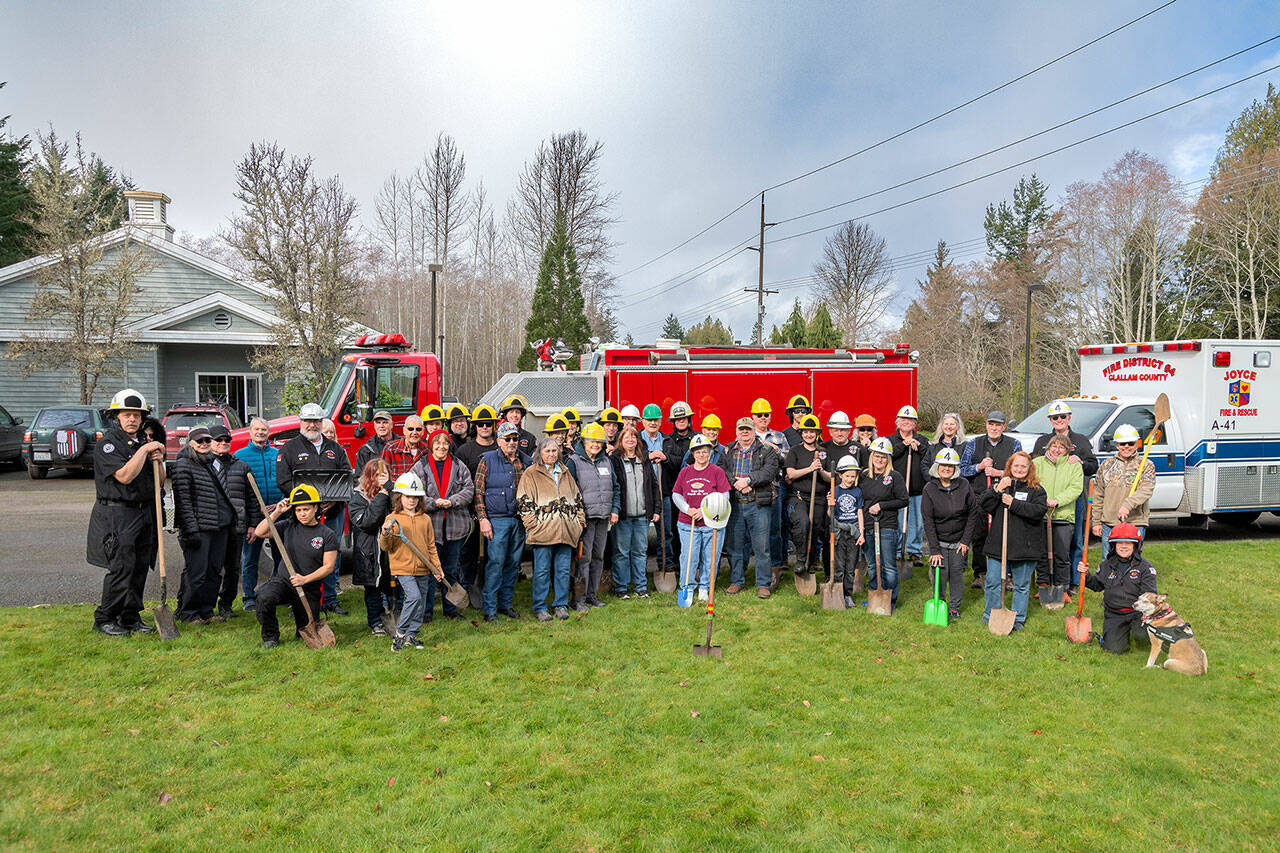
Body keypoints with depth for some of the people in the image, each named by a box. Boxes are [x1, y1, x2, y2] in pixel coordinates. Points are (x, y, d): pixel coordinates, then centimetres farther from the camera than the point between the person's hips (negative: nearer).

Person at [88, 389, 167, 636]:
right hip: (117, 515, -7)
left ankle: (131, 617, 18)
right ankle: (104, 619, 6)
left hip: (144, 513, 7)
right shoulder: (107, 443, -8)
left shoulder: (144, 441, 14)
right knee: (121, 567, -7)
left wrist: (157, 462, -2)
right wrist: (144, 450, -17)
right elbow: (124, 476, -22)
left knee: (140, 567, 8)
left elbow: (160, 481, 18)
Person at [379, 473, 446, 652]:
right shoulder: (393, 518, -3)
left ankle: (411, 635, 22)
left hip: (423, 569, 5)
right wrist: (386, 534, -26)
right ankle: (400, 633, -5)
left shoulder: (425, 519, 9)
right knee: (414, 597, -21)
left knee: (421, 604, 7)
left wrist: (437, 568, 12)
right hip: (403, 568, -5)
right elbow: (385, 547, -5)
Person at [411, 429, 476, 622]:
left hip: (455, 525, 3)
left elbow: (469, 490, 0)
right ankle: (426, 611, 9)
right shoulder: (420, 467, 1)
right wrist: (434, 503, -19)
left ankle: (450, 609, 23)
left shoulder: (459, 467, 8)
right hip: (430, 525, -3)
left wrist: (451, 501, -15)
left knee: (451, 570, 12)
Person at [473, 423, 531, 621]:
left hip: (520, 520, 4)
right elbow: (478, 492, -3)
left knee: (513, 563, 9)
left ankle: (506, 603, 20)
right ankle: (489, 608, 2)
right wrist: (483, 518, -10)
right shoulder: (487, 460, 0)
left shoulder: (526, 462, 11)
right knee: (496, 562, -6)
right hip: (497, 519, -4)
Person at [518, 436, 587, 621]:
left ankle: (561, 604, 18)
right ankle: (540, 608, 9)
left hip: (565, 531, 4)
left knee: (563, 570, 7)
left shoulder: (565, 472, 18)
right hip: (543, 530, -4)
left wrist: (580, 520, 12)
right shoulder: (530, 474, 3)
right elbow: (524, 502, -2)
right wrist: (532, 524, -10)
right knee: (542, 570, 0)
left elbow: (577, 498, 22)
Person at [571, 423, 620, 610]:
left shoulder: (606, 461, 14)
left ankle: (591, 594, 21)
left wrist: (615, 510, 9)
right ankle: (577, 598, -1)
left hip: (604, 517, 6)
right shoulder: (574, 461, -4)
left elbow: (615, 487, 20)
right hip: (585, 517, -6)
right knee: (583, 557, -8)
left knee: (598, 556, 10)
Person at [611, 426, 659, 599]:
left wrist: (655, 510, 11)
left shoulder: (645, 462, 13)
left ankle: (641, 587, 17)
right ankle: (620, 587, 11)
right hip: (622, 515, -4)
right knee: (621, 552, 1)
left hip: (642, 515, 4)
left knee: (640, 551, 9)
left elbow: (654, 486, 17)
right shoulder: (615, 460, -1)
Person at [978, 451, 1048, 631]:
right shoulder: (998, 485, 8)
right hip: (998, 545, 1)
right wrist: (997, 490, -17)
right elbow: (983, 505, -4)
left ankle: (1018, 619, 22)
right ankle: (990, 616, 21)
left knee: (1022, 586, 9)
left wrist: (1014, 503, -19)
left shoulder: (1037, 489, 3)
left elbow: (1039, 510, -13)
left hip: (1024, 547, -1)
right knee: (993, 582, 6)